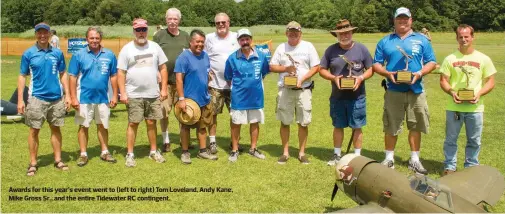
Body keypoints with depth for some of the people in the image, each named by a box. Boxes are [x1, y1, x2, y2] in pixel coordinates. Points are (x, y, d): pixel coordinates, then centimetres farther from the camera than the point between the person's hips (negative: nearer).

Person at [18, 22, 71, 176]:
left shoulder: (58, 53, 4)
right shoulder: (28, 54, -1)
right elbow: (22, 77, 0)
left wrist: (67, 95, 3)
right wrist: (20, 100, -5)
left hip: (57, 98, 2)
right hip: (37, 98, -2)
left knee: (56, 129, 11)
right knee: (34, 130, 4)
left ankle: (58, 160, 21)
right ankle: (33, 163, 14)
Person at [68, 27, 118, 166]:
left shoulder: (109, 55, 0)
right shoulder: (79, 55, -3)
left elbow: (114, 76, 5)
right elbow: (73, 77, -3)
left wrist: (115, 96, 2)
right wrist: (73, 98, -8)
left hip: (103, 97, 1)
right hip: (84, 98, -1)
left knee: (103, 125, 12)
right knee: (83, 126, 8)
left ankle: (105, 152, 24)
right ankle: (83, 154, 18)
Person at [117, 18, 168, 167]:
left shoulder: (154, 47, 5)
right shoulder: (127, 49, -2)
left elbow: (163, 68, 7)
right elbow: (121, 73, -3)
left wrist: (164, 89, 1)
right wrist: (122, 93, -10)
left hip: (153, 94, 2)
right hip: (134, 95, -2)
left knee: (151, 123, 10)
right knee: (133, 124, 3)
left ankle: (153, 151, 23)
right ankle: (130, 155, 12)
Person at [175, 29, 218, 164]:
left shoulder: (205, 56, 7)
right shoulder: (184, 57, -14)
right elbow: (179, 79, -17)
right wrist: (181, 99, -21)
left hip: (204, 99, 6)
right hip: (189, 100, -6)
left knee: (202, 126, 14)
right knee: (186, 127, 7)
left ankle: (203, 151, 25)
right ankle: (185, 152, 18)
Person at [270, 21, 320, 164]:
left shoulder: (308, 46, 1)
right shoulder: (281, 48, 6)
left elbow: (316, 67, -2)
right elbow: (272, 67, 6)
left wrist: (302, 79, -15)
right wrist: (286, 68, -12)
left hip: (303, 90, -1)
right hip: (285, 90, 1)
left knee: (303, 123, 4)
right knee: (284, 122, 6)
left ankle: (302, 153, 16)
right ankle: (285, 152, 19)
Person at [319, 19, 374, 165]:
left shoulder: (361, 49, -1)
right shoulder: (331, 50, 0)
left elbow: (370, 69, 4)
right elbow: (322, 70, 4)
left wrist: (361, 78, -15)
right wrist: (334, 78, -14)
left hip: (357, 97, -1)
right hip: (337, 97, 1)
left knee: (357, 127, 5)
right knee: (338, 126, 11)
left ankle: (357, 156, 17)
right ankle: (337, 155, 24)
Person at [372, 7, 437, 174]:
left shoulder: (422, 40, 8)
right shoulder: (385, 41, 10)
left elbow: (431, 62, 6)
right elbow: (376, 64, 8)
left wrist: (419, 73, -13)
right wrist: (387, 73, -11)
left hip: (416, 90, 0)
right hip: (393, 91, 0)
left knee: (415, 126, 6)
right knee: (391, 126, 5)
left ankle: (414, 160, 17)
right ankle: (389, 158, 17)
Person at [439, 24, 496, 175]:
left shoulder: (483, 59, 2)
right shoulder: (450, 59, 1)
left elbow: (490, 82, 3)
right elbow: (443, 80, 2)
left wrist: (479, 94, -15)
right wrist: (451, 92, -16)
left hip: (475, 107, 0)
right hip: (454, 107, 0)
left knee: (474, 141, 10)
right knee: (450, 139, 8)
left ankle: (471, 167, 25)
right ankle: (450, 167, 20)